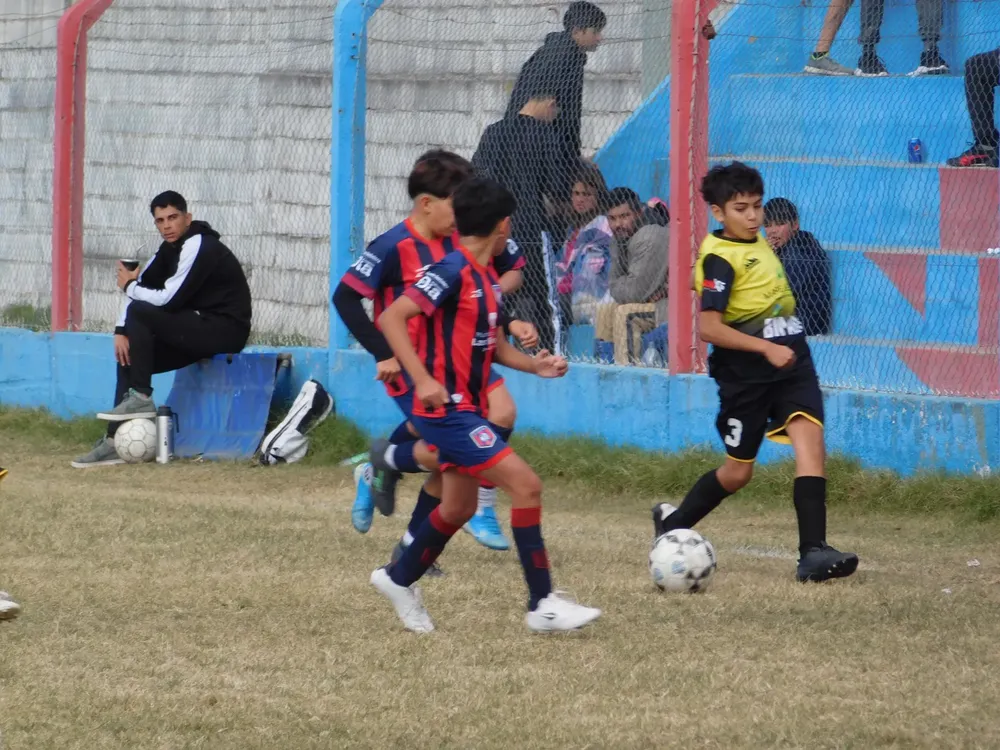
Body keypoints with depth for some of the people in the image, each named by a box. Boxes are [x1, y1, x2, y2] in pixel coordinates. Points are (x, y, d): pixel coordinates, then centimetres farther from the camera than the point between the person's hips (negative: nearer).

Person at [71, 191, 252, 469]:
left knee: (139, 312, -21)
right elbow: (141, 288, 10)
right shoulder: (170, 248, 11)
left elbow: (168, 299, -23)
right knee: (128, 357, 6)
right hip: (201, 329, 10)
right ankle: (115, 443, 6)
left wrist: (130, 287, -7)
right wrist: (121, 331, -3)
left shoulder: (199, 247, -17)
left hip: (225, 330, -10)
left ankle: (141, 398, -13)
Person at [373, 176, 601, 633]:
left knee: (459, 507, 20)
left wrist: (534, 365, 7)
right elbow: (392, 318, -22)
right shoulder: (454, 271, -17)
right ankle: (542, 605, -12)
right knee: (525, 485, -15)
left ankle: (399, 579, 40)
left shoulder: (487, 279, 10)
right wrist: (422, 379, -29)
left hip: (467, 410, 10)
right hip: (448, 409, -10)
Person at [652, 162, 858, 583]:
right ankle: (673, 521, 33)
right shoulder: (719, 259, -14)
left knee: (809, 438, -16)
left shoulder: (759, 244, 10)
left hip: (790, 363, 6)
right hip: (744, 374, -6)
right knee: (738, 471, 6)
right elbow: (709, 327, -22)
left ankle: (813, 552, -22)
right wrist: (766, 348, -27)